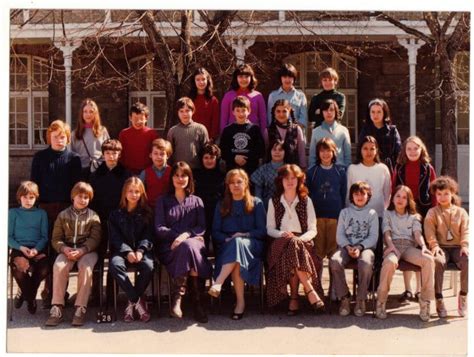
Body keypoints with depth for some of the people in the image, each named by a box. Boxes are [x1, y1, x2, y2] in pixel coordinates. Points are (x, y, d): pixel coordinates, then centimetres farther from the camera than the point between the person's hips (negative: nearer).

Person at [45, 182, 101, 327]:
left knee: (86, 267, -34)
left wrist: (81, 251, -18)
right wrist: (65, 249, -14)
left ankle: (81, 308, -31)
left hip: (87, 251, -1)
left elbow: (94, 239, -1)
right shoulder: (63, 215, 12)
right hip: (67, 250, 1)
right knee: (59, 266, -31)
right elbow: (56, 239, 7)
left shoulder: (93, 217, 8)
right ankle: (57, 308, -28)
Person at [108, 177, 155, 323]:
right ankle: (138, 300, -25)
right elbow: (115, 237, 3)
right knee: (115, 265, -34)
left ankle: (132, 302, -15)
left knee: (148, 266, -33)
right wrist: (127, 252, -14)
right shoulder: (116, 214, 13)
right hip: (122, 250, 0)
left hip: (142, 250, 0)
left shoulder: (146, 213, 13)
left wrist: (140, 251, -15)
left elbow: (148, 236, 4)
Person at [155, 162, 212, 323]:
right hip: (170, 246, -1)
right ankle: (197, 301, -33)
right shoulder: (163, 201, 18)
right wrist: (178, 236, -11)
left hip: (194, 241, 1)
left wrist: (187, 234, -13)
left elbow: (202, 228, 8)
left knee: (188, 246, -37)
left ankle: (177, 297, -35)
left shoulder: (197, 201, 22)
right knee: (188, 249, -36)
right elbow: (159, 228, 5)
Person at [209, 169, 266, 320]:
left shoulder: (256, 203, 14)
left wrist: (244, 235, -11)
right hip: (227, 246, 2)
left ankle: (218, 283, -51)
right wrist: (227, 239, -10)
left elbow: (262, 231, 5)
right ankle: (240, 301, -40)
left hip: (251, 245, -2)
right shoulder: (221, 205, 20)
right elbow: (215, 232, 11)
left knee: (238, 243, -39)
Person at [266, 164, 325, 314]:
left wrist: (300, 239, -14)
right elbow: (270, 229, 9)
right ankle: (310, 291, -35)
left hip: (302, 241, 0)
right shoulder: (274, 202, 14)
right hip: (280, 243, 0)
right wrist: (283, 234, -12)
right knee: (292, 245, -35)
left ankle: (294, 298, -32)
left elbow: (313, 230, 6)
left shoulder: (306, 201, 13)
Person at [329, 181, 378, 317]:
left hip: (365, 246, -1)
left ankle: (360, 299, -19)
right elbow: (340, 235, 9)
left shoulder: (372, 213, 14)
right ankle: (344, 298, -19)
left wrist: (360, 247, -14)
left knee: (366, 263, -37)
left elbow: (373, 237, 3)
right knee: (334, 261, -32)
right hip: (346, 246, 2)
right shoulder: (345, 212, 18)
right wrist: (348, 247, -12)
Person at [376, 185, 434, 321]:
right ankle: (381, 301, -26)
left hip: (410, 247, 2)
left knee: (428, 259, -32)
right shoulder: (388, 214, 22)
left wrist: (423, 246, -15)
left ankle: (425, 301, -25)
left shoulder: (414, 217, 26)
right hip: (393, 245, -2)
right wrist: (391, 246, -16)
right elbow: (387, 233, 6)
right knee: (390, 262, -40)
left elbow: (417, 233, 9)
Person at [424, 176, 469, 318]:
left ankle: (463, 295, -15)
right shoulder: (432, 213, 12)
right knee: (438, 261, -37)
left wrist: (465, 245, -13)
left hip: (457, 247, 1)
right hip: (441, 247, -1)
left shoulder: (461, 212, 15)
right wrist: (434, 245, -18)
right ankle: (439, 298, -27)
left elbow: (466, 231, 5)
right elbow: (429, 232, -1)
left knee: (468, 261, -33)